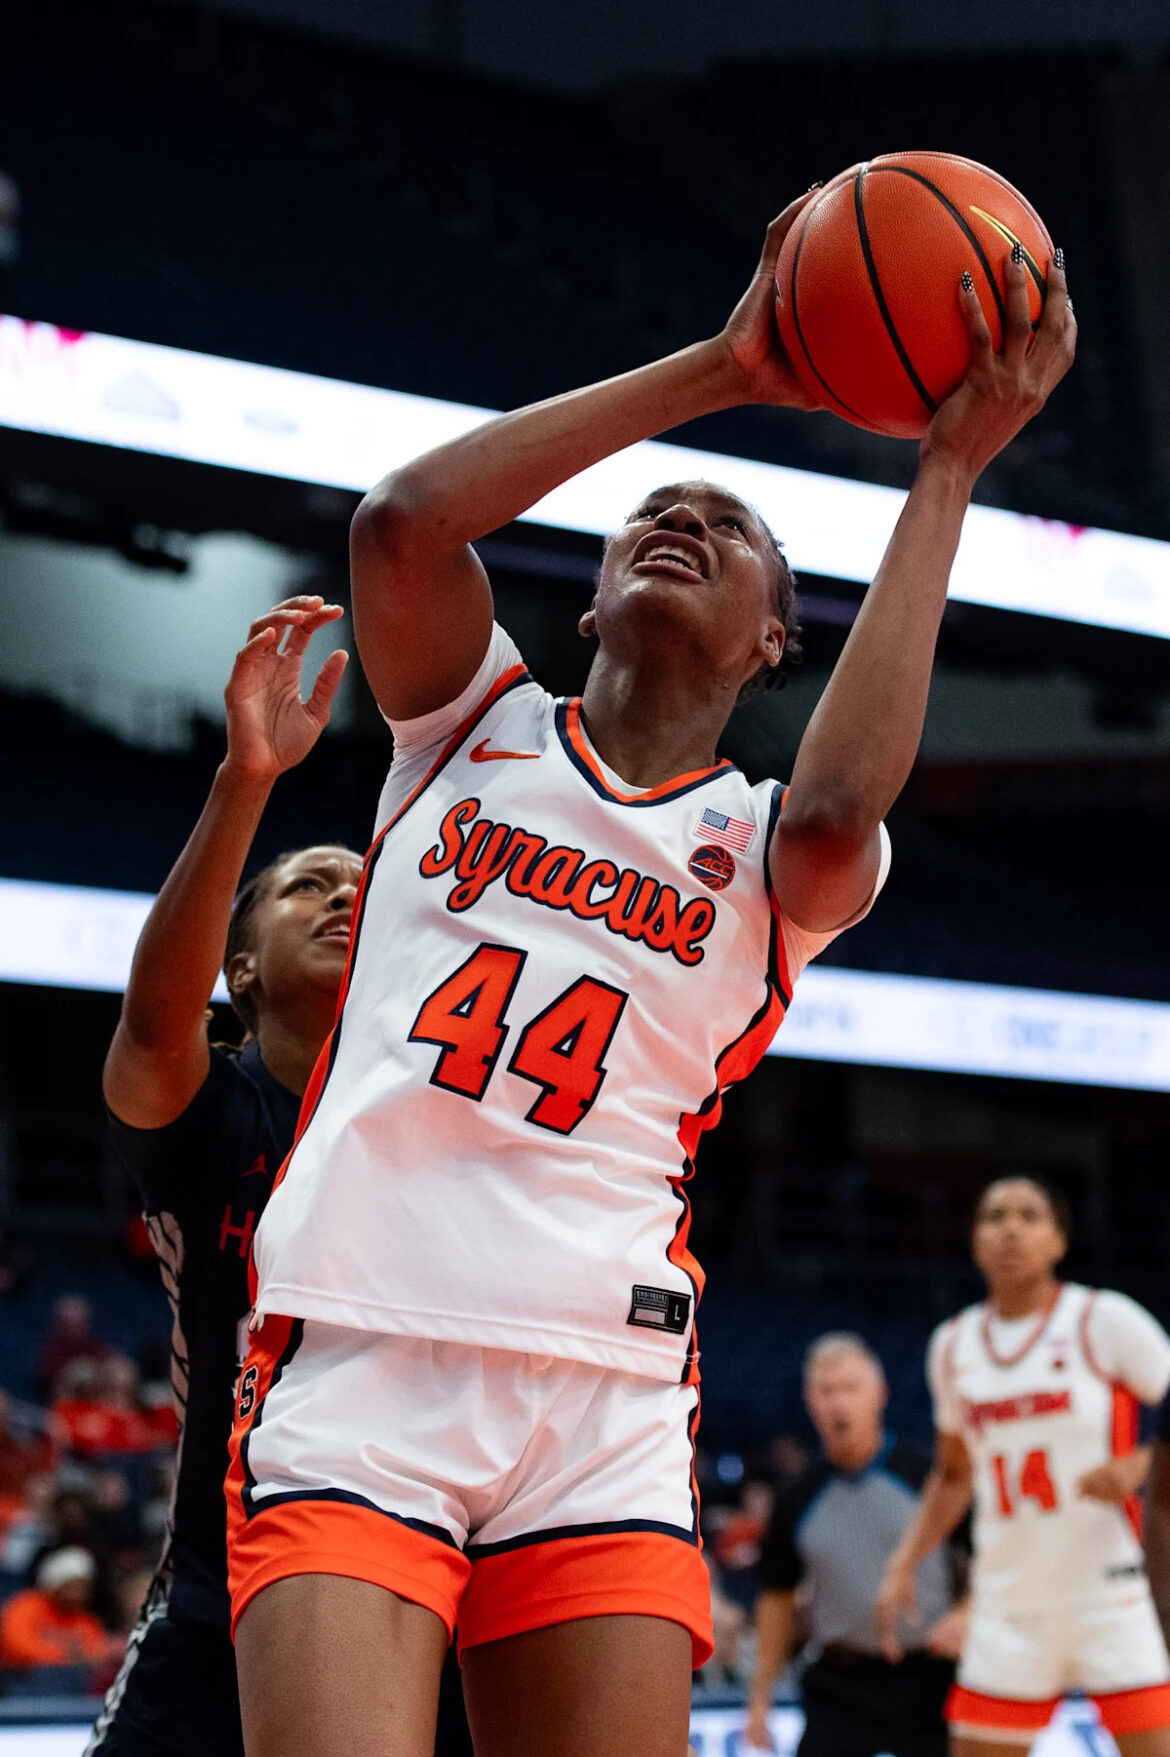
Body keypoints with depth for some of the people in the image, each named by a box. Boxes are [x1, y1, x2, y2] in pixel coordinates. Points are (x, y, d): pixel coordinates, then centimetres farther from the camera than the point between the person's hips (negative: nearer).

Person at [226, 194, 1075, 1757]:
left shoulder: (770, 851, 15)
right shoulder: (475, 723, 17)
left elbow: (839, 812, -12)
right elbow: (404, 517, -3)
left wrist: (949, 471, -6)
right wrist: (718, 370, -2)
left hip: (604, 1412, 1)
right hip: (357, 1365, -1)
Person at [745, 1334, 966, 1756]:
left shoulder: (929, 1473, -4)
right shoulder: (799, 1499, 4)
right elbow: (778, 1595, 13)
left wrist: (968, 1615, -16)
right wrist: (760, 1695, 12)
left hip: (928, 1679, -1)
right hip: (838, 1686, 2)